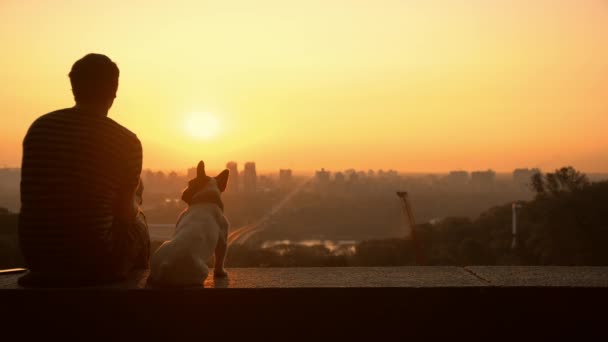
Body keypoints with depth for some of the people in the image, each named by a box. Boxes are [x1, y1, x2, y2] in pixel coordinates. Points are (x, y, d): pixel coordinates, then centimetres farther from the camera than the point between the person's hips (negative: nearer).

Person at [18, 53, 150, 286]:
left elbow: (30, 200, 13)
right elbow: (125, 214, -5)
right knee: (137, 223, 25)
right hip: (93, 259, -4)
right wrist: (135, 200, 19)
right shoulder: (126, 142, -12)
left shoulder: (39, 126, 1)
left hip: (35, 254, 4)